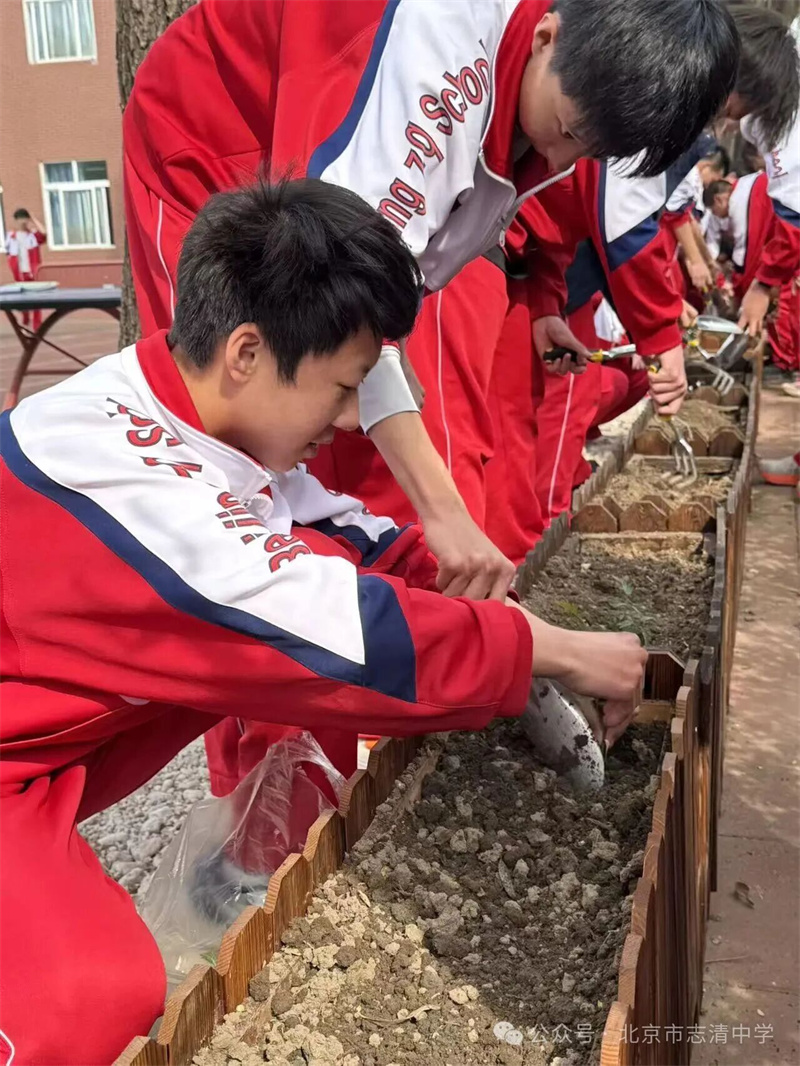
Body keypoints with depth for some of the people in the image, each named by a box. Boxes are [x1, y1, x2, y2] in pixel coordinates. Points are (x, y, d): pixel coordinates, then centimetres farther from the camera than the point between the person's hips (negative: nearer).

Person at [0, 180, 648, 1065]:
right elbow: (355, 638, -33)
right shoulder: (115, 467, -34)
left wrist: (490, 603, -9)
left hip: (79, 724, 8)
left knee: (323, 561, -5)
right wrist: (556, 653, -21)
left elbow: (352, 537, 1)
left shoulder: (187, 408, -8)